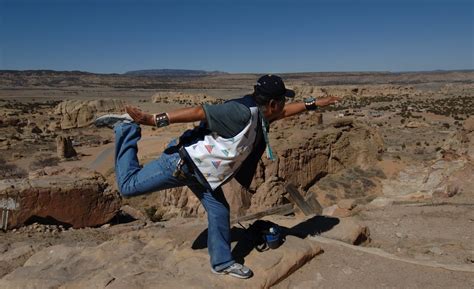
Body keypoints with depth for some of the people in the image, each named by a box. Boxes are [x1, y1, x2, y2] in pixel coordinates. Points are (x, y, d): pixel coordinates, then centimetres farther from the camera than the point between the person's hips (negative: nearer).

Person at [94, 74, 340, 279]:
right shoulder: (243, 112, -26)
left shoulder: (260, 115, 4)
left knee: (219, 211, 10)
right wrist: (157, 120, -33)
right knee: (128, 185, -1)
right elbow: (199, 112, -31)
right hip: (183, 162, -9)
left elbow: (283, 112, 25)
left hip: (202, 172, 9)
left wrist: (313, 104, 27)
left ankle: (222, 262, 26)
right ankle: (126, 128, 17)